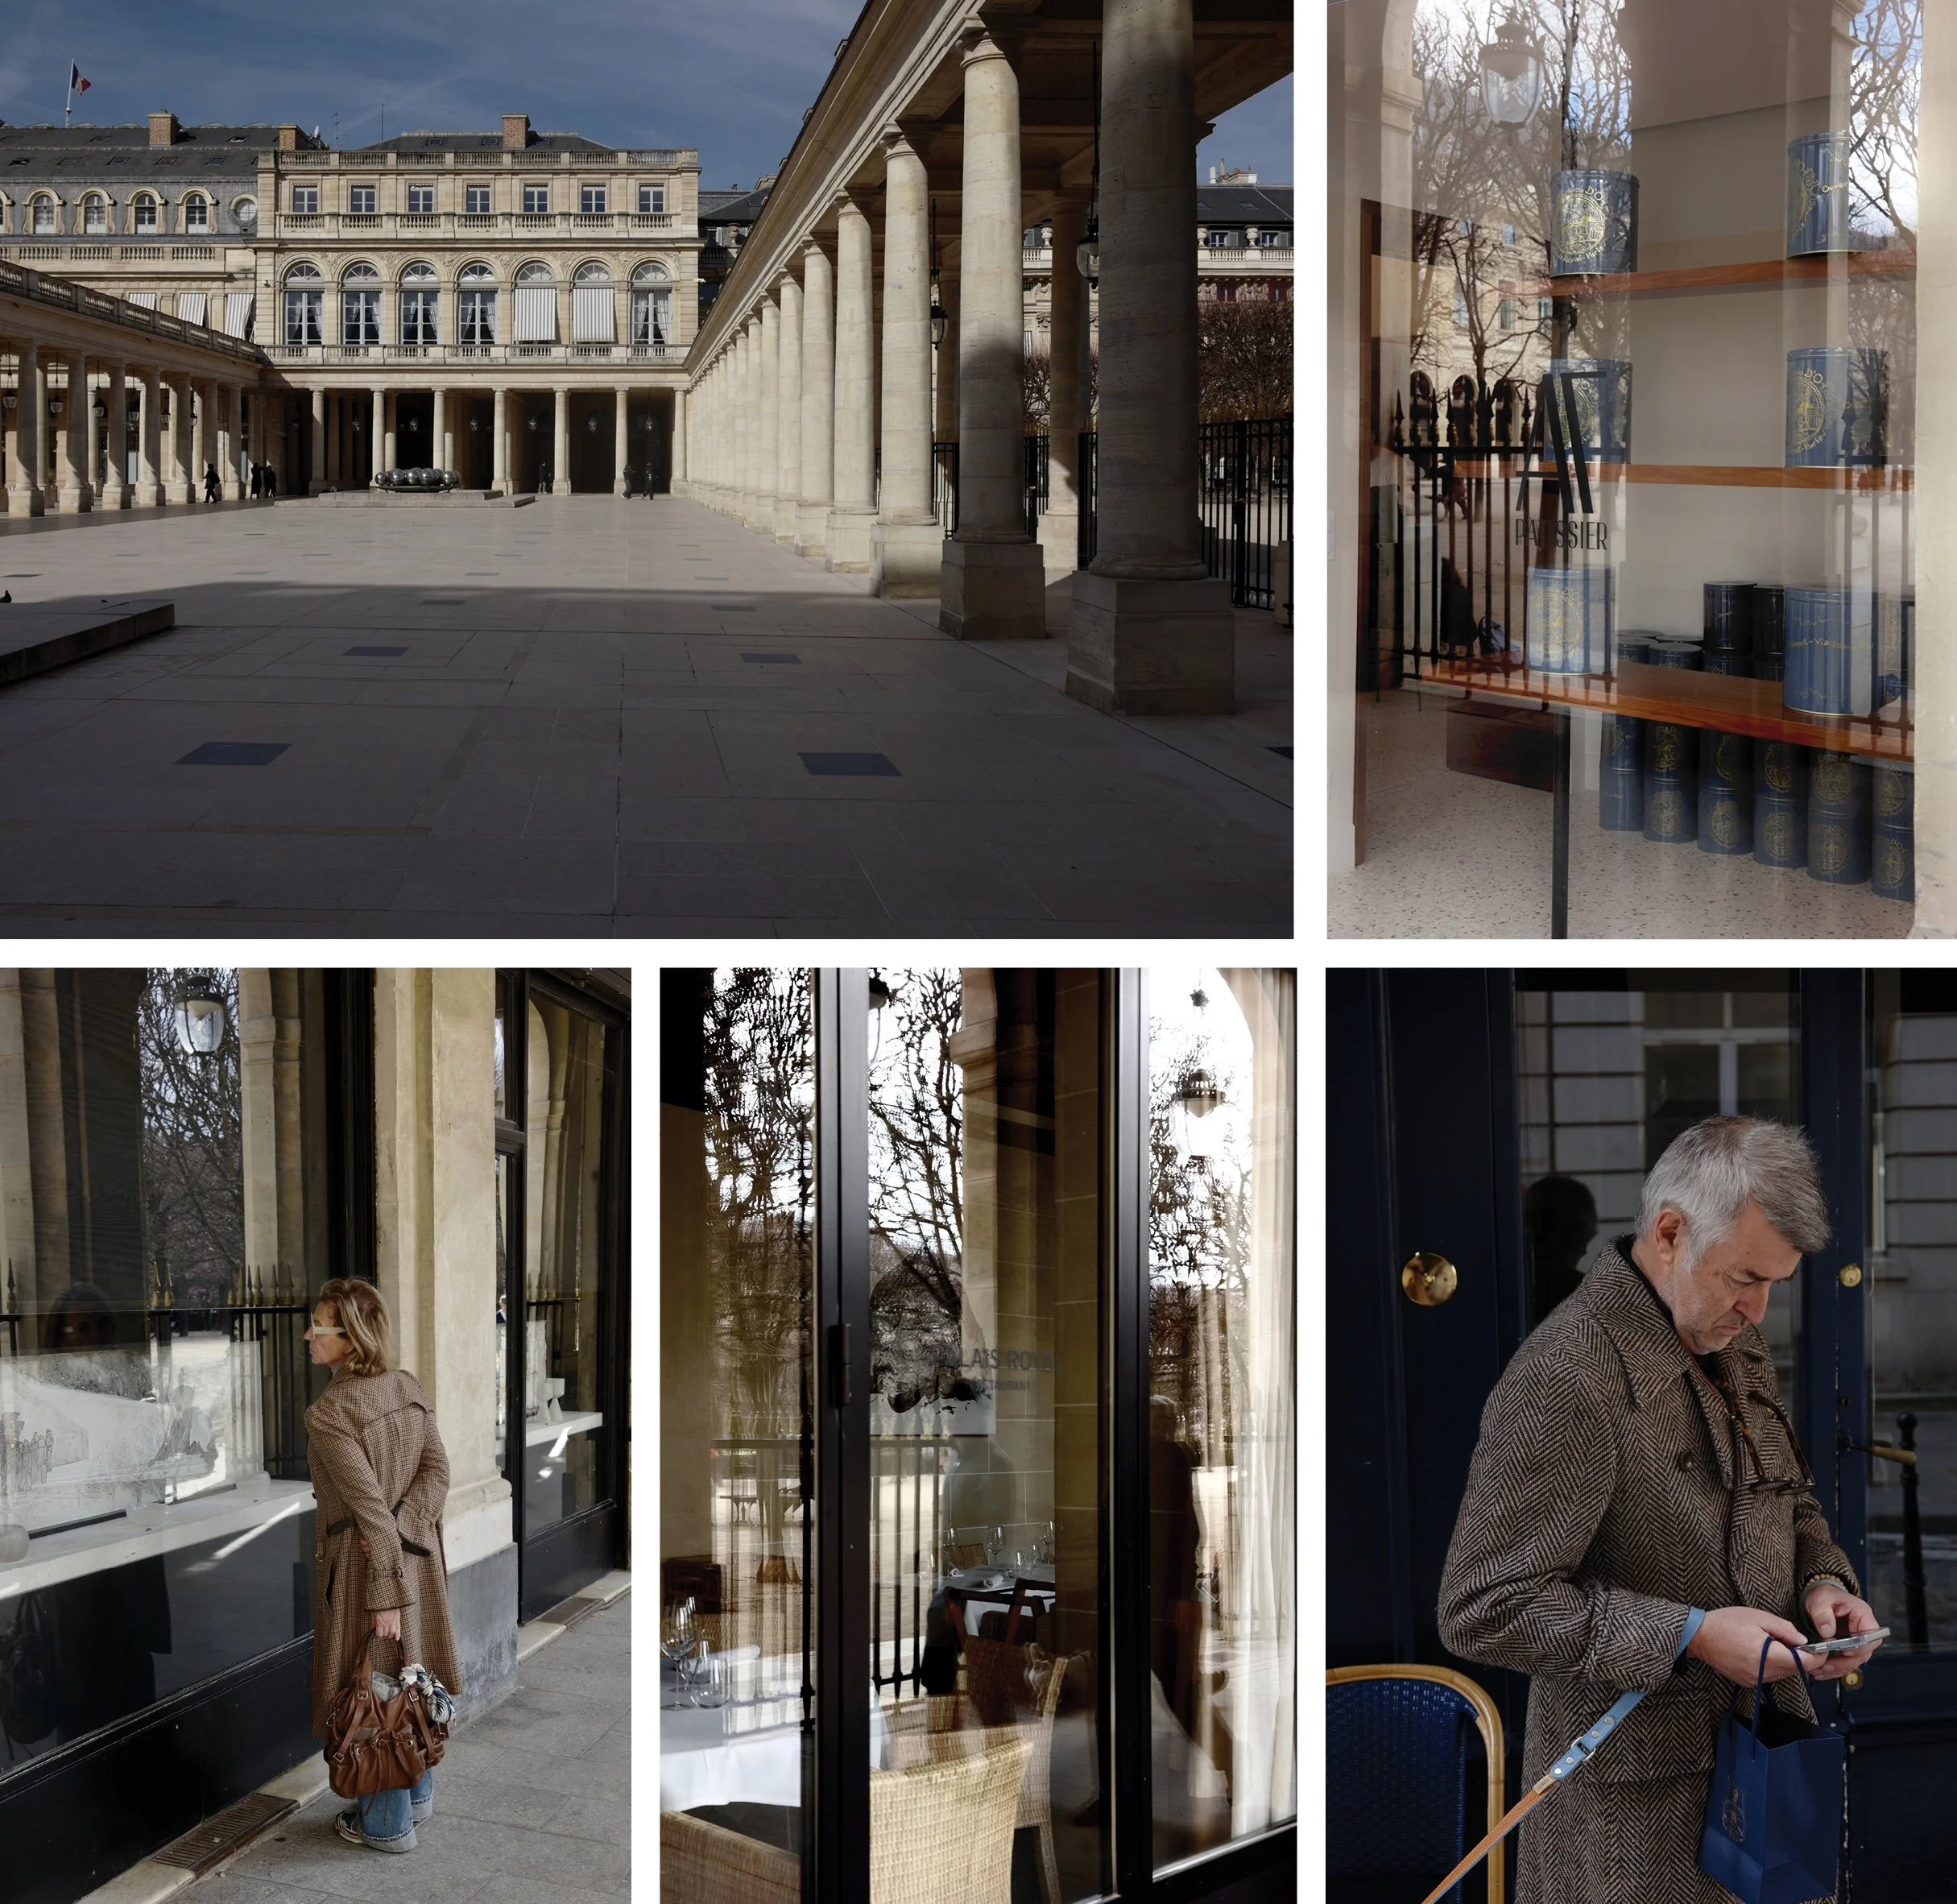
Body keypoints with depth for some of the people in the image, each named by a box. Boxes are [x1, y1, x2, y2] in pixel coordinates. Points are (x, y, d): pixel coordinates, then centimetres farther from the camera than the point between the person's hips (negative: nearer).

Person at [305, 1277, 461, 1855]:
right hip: (418, 1551, 7)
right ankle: (418, 1793, 37)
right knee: (411, 1675, 21)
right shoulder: (410, 1388, 1)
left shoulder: (328, 1414, -21)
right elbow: (437, 1472, -4)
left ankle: (386, 1823, 18)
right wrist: (402, 1530, -14)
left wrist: (386, 1593, -20)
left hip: (361, 1559, -7)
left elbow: (371, 1506, -23)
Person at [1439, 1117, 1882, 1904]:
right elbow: (1482, 1611, -24)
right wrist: (1691, 1636, -25)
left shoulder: (1738, 1345, 7)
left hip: (1765, 1744, 8)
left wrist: (1822, 1581, 0)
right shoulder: (1562, 1381, -22)